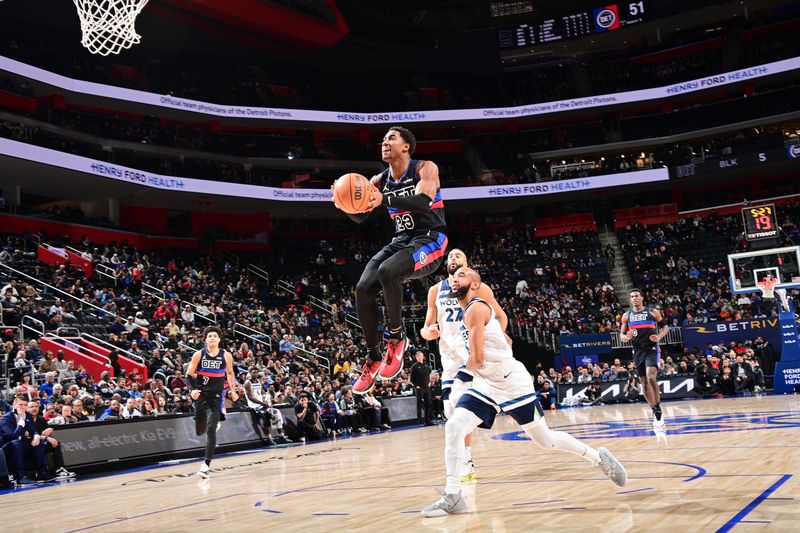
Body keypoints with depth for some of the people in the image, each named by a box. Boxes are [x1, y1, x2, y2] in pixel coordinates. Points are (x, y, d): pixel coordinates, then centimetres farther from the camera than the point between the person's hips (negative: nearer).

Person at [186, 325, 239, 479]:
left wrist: (233, 390, 9)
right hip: (201, 395, 1)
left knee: (211, 429, -14)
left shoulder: (226, 355, -1)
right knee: (200, 431, 8)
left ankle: (206, 465, -11)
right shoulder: (198, 355, -3)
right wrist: (193, 389, -17)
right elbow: (189, 374, 0)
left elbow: (230, 373, 17)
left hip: (216, 397, -1)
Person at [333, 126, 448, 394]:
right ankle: (373, 357, 0)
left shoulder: (425, 168, -8)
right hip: (401, 240, 7)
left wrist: (384, 200, -38)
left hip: (429, 240, -7)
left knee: (387, 271, -34)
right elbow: (360, 216, 8)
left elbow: (423, 201, -26)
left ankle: (396, 336, -14)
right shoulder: (380, 180, 10)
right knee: (363, 288, -12)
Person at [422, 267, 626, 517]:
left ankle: (599, 457, 26)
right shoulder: (467, 311, 12)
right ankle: (452, 497, -8)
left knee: (545, 439, 4)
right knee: (453, 428, -10)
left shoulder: (476, 309, -17)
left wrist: (468, 367, 0)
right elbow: (506, 342, 22)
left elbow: (477, 359, -23)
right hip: (486, 384, 9)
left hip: (513, 383, -9)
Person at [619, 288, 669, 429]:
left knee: (651, 377, -23)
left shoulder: (653, 312, 2)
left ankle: (658, 409, -14)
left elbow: (665, 327, 9)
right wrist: (627, 337, -12)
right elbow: (622, 335, 12)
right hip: (638, 351, 4)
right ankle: (655, 412, 18)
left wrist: (659, 337, -10)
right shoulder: (627, 315, 10)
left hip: (652, 349, -4)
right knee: (644, 382, 7)